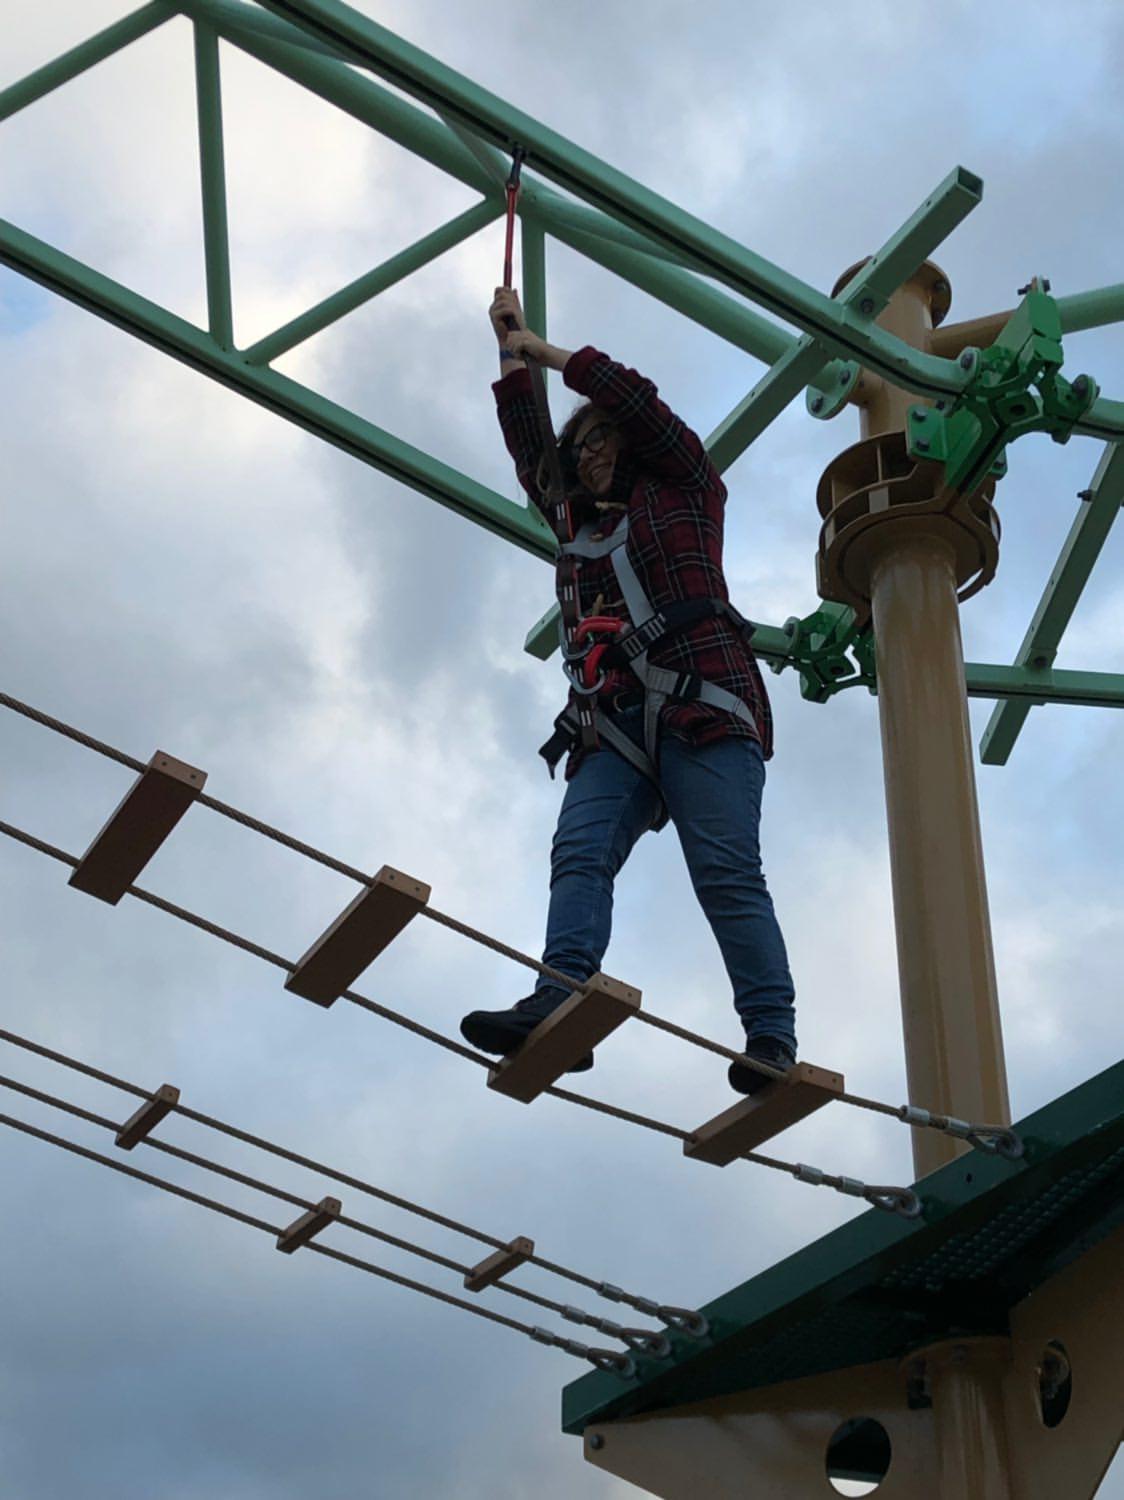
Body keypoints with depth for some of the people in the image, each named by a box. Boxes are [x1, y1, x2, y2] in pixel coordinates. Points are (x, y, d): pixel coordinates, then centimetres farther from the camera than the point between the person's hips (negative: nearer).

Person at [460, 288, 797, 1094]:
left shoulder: (683, 488, 20)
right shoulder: (581, 523, 35)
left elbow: (634, 400, 12)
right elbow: (531, 450, 36)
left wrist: (548, 351, 22)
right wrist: (512, 357, 36)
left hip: (701, 706, -5)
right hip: (613, 722, 6)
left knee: (726, 870, -17)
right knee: (580, 854, -19)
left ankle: (773, 1039, -24)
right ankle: (558, 1006, -37)